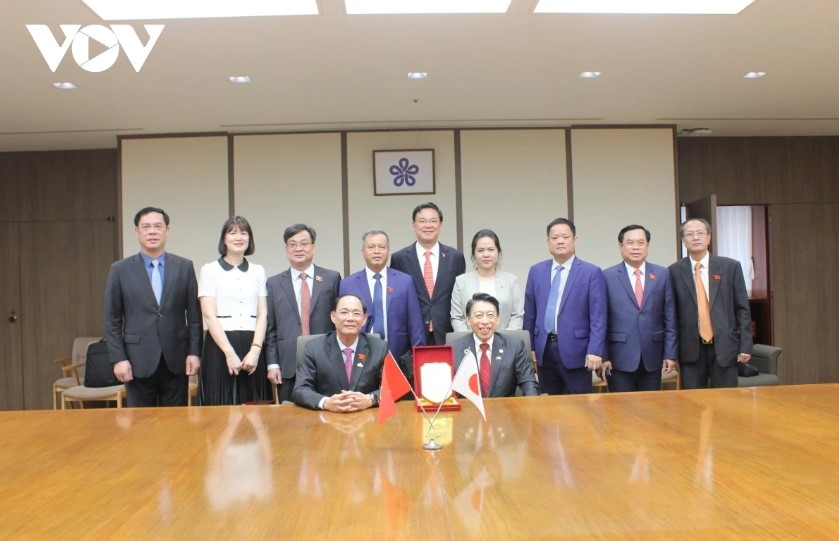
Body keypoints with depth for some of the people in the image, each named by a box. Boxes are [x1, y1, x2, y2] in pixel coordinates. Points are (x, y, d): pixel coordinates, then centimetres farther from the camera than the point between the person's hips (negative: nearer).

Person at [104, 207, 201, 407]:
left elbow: (194, 314, 4)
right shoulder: (120, 270, 2)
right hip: (138, 360, -1)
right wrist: (118, 358, -5)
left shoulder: (185, 267, 4)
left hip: (176, 359, 1)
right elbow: (112, 320, 2)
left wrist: (194, 352, -2)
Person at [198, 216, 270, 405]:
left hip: (252, 347, 3)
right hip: (220, 346, -3)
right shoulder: (209, 270, 2)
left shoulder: (258, 271, 11)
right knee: (221, 408, -2)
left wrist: (255, 350, -9)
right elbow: (209, 316, -5)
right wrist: (229, 353, -14)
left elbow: (263, 315, 6)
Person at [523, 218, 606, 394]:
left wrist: (595, 351, -13)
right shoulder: (536, 271, 9)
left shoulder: (591, 272, -1)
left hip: (575, 351, -3)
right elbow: (529, 313, 10)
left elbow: (598, 316, -6)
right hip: (544, 350, 3)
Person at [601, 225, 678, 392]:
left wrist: (670, 353, 2)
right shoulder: (607, 276, -1)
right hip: (620, 358, -2)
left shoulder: (662, 274, 6)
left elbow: (669, 318, 6)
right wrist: (602, 356, -6)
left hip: (652, 357, 2)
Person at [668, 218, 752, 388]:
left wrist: (745, 346, -2)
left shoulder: (730, 266, 2)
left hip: (724, 346, 0)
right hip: (690, 348, 0)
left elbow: (742, 309, 3)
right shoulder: (674, 271, 1)